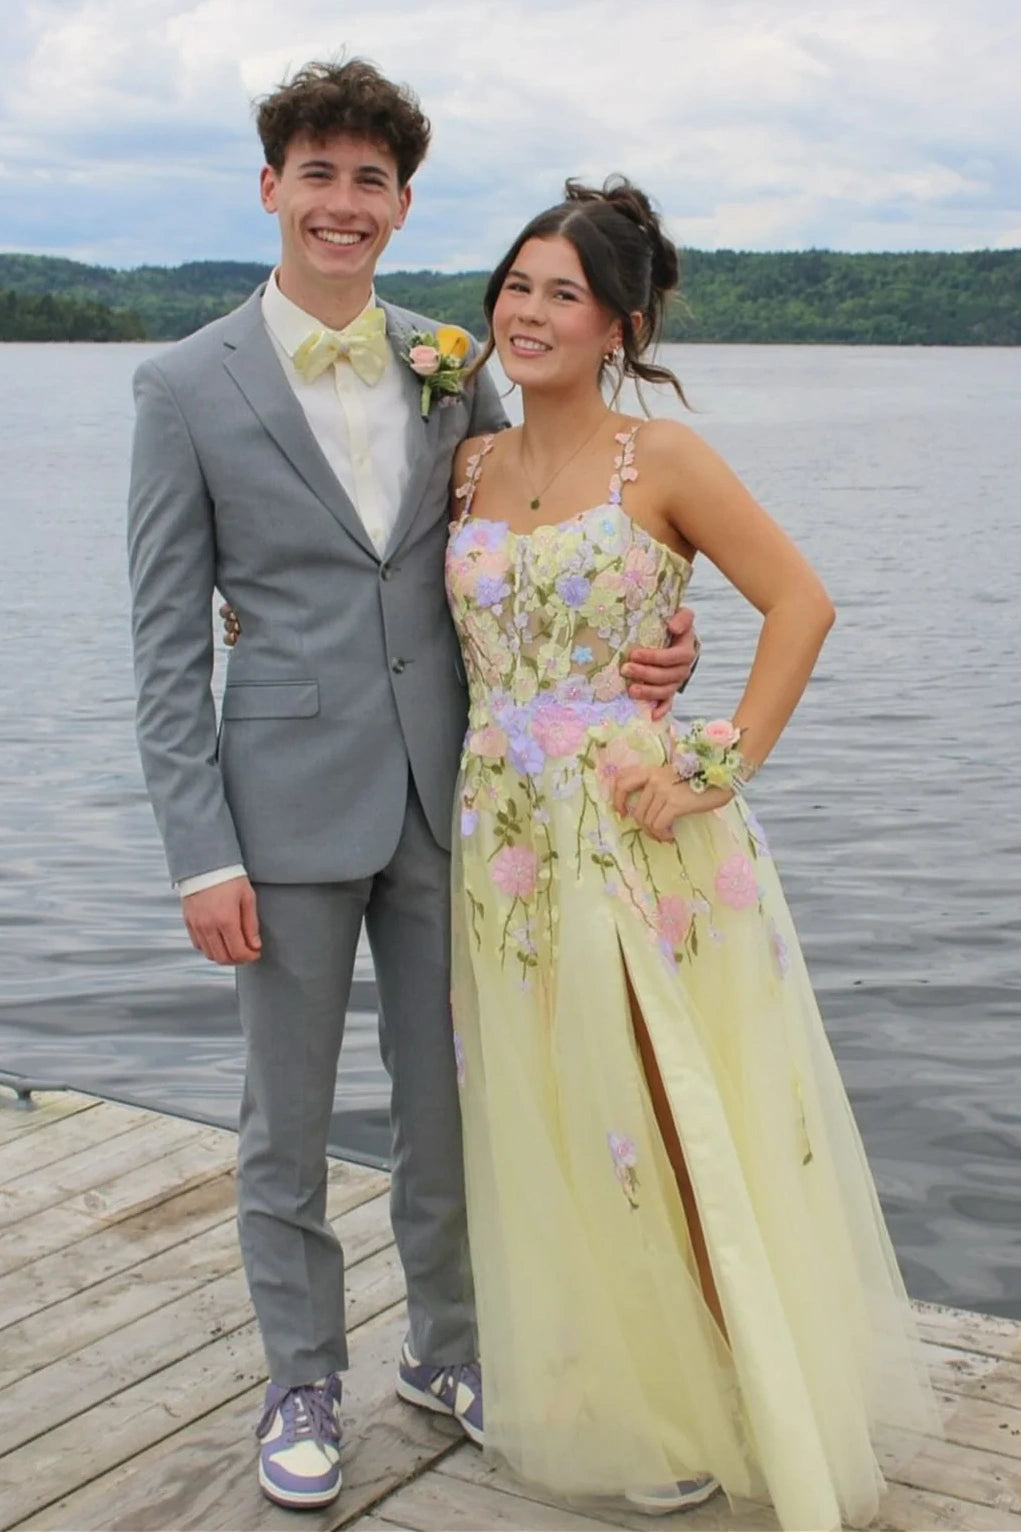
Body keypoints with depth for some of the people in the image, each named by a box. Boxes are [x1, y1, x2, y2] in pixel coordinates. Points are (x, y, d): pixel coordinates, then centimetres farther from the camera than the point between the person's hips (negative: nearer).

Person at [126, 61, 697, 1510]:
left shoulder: (454, 370, 5)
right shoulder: (188, 387, -4)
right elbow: (167, 642, -5)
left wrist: (648, 635, -6)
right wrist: (202, 853, -10)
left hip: (447, 794, 3)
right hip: (288, 805, -3)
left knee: (449, 1102, 15)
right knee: (287, 1123, 10)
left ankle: (447, 1348, 37)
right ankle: (304, 1386, 30)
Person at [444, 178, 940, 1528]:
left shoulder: (662, 460, -5)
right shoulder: (470, 467, 9)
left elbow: (801, 602, -5)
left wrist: (722, 761, -12)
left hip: (646, 844, -5)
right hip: (510, 845, 5)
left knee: (681, 1131, 3)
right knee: (558, 1137, 13)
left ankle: (738, 1408, 23)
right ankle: (631, 1400, 32)